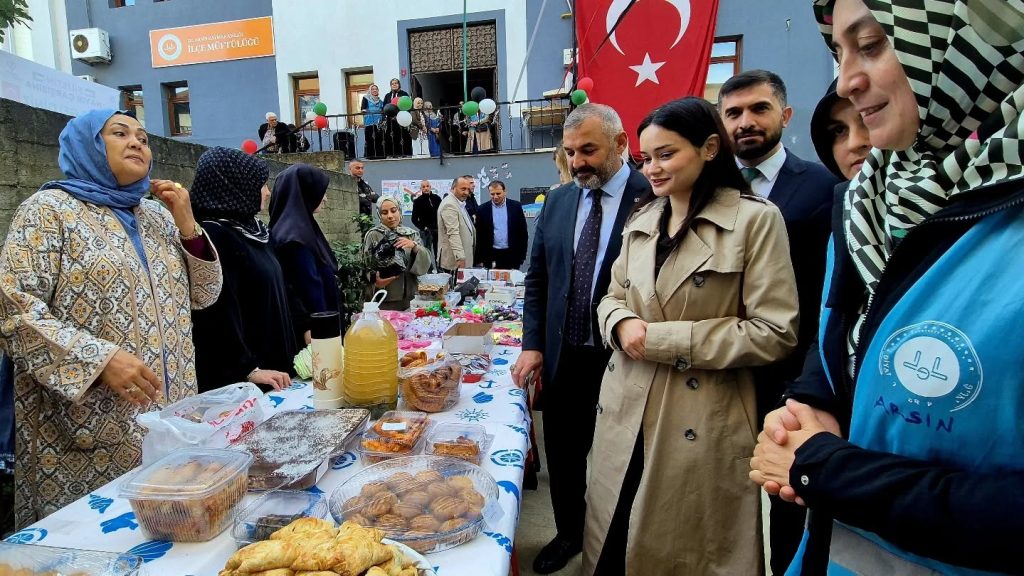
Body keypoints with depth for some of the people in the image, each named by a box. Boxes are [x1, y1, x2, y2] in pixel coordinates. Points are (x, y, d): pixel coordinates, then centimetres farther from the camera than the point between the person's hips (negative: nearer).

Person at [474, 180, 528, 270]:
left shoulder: (516, 207, 3)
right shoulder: (482, 209, 3)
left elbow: (522, 232, 5)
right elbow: (479, 236, 4)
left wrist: (522, 256, 2)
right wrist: (479, 260, 0)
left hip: (512, 255, 0)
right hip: (491, 256, 0)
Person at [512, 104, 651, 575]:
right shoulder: (557, 202, 5)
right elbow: (537, 278, 9)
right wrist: (532, 344, 3)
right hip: (563, 358, 5)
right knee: (563, 453, 18)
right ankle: (569, 533, 44)